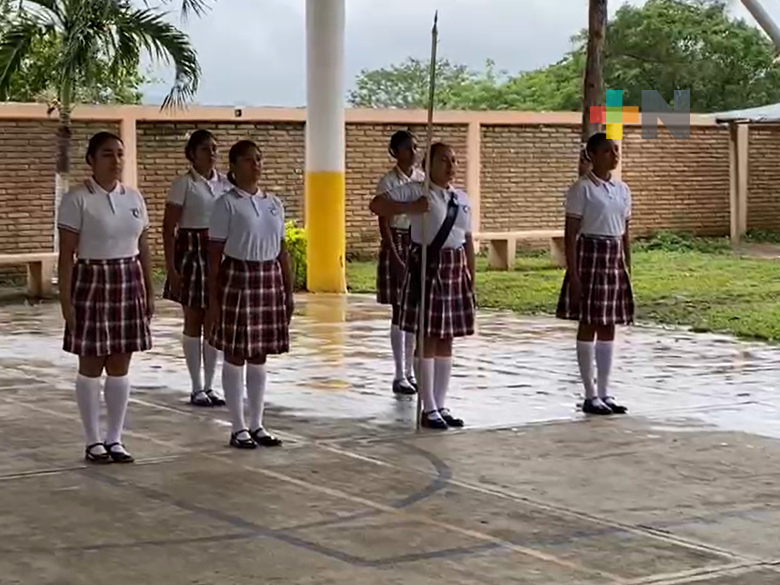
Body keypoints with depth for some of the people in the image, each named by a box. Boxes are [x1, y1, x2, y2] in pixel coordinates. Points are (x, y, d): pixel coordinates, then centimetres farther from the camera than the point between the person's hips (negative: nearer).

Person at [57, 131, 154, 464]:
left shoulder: (134, 198, 8)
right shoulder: (77, 200, -8)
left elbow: (143, 249, 12)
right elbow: (66, 254, -9)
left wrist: (150, 292, 10)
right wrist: (66, 299, -13)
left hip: (128, 284, 5)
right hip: (92, 283, -5)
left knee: (120, 366, 8)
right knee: (91, 365, 3)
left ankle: (115, 439, 16)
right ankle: (94, 441, 11)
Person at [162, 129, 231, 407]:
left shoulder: (225, 183, 8)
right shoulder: (184, 184, -6)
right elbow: (168, 228, -8)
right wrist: (171, 268, -13)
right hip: (191, 251, -4)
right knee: (193, 321, 3)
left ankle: (209, 386, 15)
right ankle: (197, 388, 10)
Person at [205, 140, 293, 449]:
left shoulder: (274, 203, 10)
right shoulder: (227, 203, -6)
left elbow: (282, 250, 13)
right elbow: (215, 253, -7)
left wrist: (289, 291, 11)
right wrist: (213, 299, -10)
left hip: (269, 280, 5)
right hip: (237, 278, -5)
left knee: (259, 357, 11)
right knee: (236, 356, 3)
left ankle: (257, 425, 19)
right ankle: (238, 427, 11)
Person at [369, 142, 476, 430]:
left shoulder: (462, 198, 13)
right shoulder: (415, 191, -6)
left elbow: (468, 240, 15)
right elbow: (376, 205, -14)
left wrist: (471, 278, 12)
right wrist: (411, 208, -23)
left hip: (455, 268, 6)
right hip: (427, 266, -6)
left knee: (446, 339, 10)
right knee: (427, 337, -2)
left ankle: (441, 405, 18)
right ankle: (429, 408, 5)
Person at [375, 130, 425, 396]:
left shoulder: (422, 179, 8)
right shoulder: (388, 182, -8)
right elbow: (384, 223, -10)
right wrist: (395, 258, -17)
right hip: (397, 243, -5)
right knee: (399, 310, -4)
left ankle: (410, 371, 15)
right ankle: (400, 375, 0)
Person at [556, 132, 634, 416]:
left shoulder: (622, 189, 11)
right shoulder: (582, 188, -8)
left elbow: (625, 233, 15)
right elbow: (570, 234, -10)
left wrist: (627, 270, 12)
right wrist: (573, 273, -16)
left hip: (615, 258, 6)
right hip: (590, 255, -6)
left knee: (609, 326, 8)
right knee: (589, 324, -1)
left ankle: (605, 393, 15)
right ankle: (591, 395, 5)